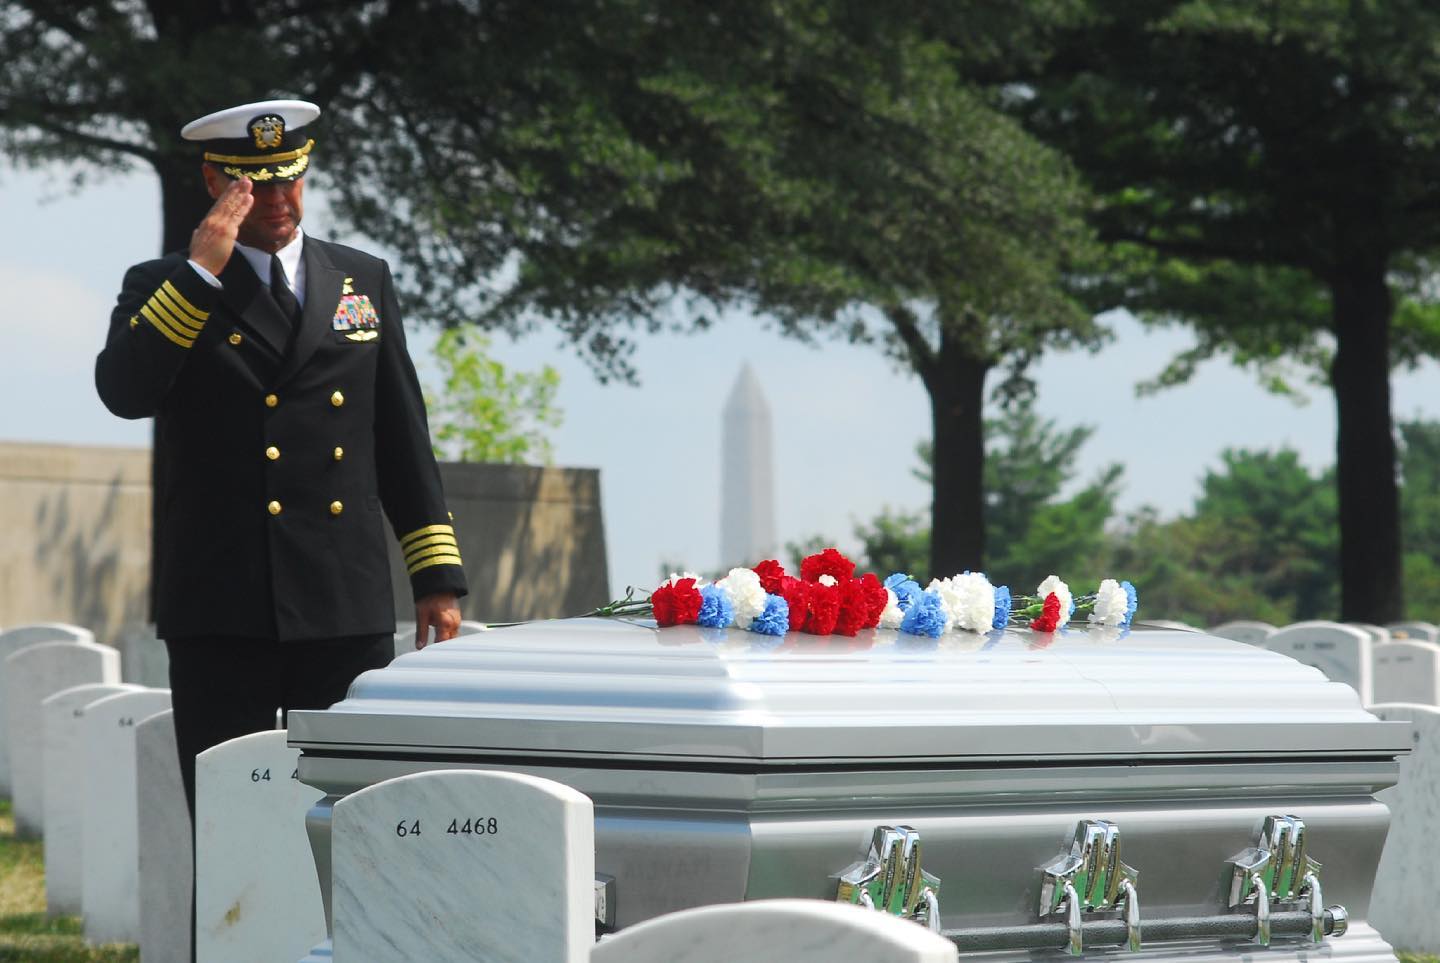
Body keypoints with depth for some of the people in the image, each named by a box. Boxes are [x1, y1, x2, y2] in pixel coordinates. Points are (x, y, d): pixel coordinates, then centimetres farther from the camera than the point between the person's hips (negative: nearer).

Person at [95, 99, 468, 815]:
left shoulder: (364, 281, 16)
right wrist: (202, 271, -15)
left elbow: (403, 440, 16)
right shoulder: (160, 287, 7)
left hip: (350, 607, 3)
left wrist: (438, 576, 11)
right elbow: (123, 392, -12)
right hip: (223, 614, -3)